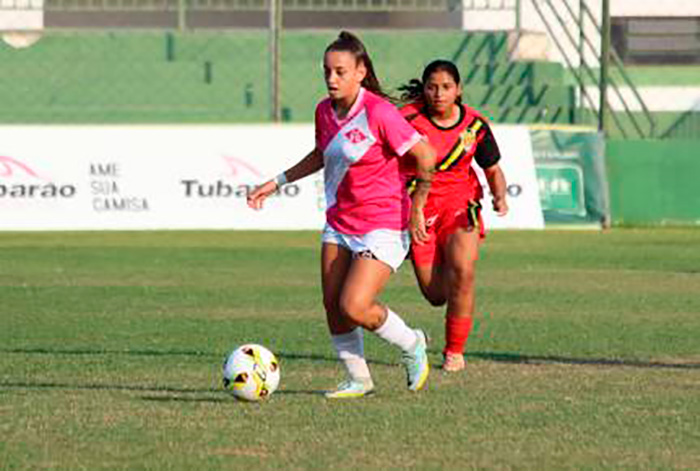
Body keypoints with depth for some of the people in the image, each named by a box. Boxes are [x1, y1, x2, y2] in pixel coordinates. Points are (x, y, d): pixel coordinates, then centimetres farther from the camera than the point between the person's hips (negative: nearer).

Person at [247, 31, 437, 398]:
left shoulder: (379, 113, -20)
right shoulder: (325, 112, 3)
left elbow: (425, 157, -16)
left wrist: (417, 207, -11)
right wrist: (277, 182, 18)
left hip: (384, 227, -7)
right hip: (339, 225, 7)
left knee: (354, 308, -16)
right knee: (333, 307, 3)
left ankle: (412, 345, 11)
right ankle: (358, 380, 22)